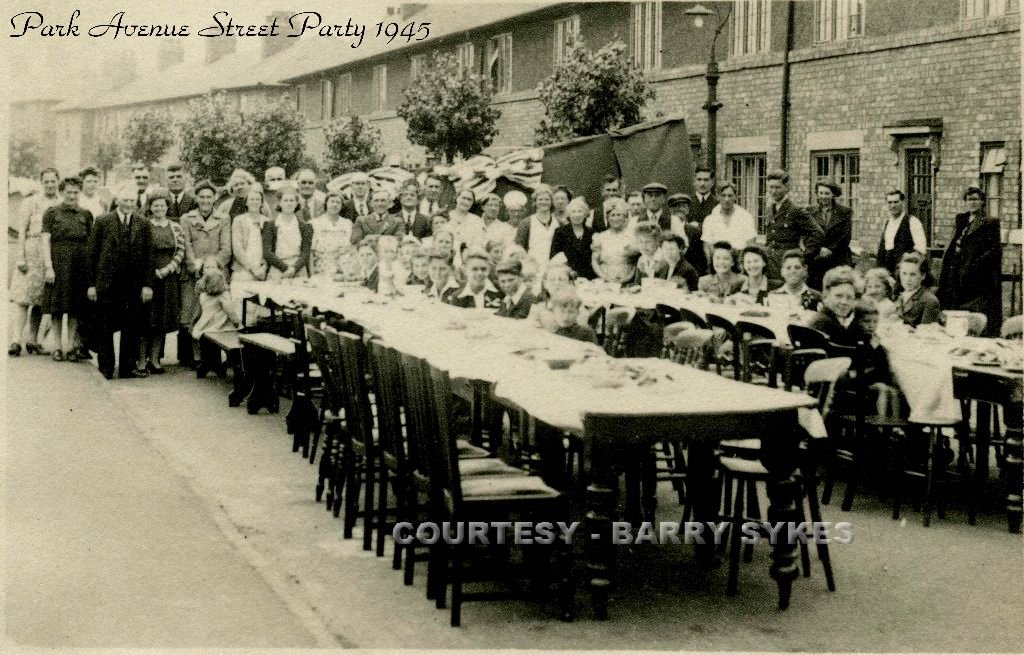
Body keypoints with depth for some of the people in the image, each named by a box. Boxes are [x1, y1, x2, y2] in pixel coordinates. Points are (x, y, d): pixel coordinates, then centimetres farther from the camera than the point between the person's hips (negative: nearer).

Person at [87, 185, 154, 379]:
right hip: (107, 284, -1)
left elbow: (147, 256, 5)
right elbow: (92, 254, 1)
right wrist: (91, 284, -3)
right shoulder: (102, 222, 2)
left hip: (133, 285, 1)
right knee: (105, 327, 4)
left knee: (131, 328, 4)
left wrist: (147, 284, -2)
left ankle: (127, 367, 12)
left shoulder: (143, 224, 6)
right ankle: (105, 368, 12)